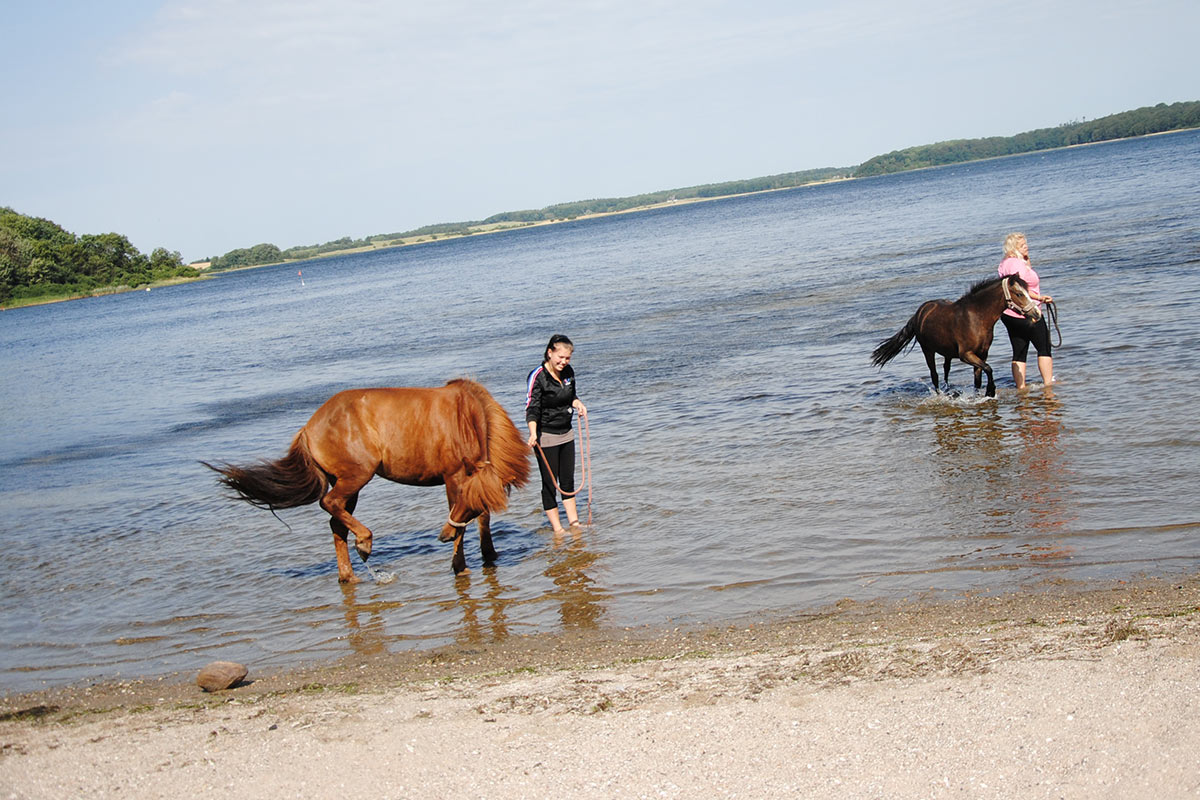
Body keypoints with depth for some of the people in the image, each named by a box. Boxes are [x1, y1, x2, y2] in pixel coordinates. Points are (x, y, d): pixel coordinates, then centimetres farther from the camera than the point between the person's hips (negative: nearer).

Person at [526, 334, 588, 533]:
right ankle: (557, 528, 8)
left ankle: (574, 522, 24)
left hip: (566, 433, 6)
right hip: (545, 437, -6)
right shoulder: (537, 377, -19)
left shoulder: (568, 372, 1)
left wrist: (578, 403, -3)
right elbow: (531, 408, -22)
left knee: (568, 480, 14)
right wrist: (533, 433, -36)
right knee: (550, 483, 0)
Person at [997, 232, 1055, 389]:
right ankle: (1048, 384, 5)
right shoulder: (1017, 264, -17)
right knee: (1044, 348, 4)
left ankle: (1020, 387, 7)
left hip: (1009, 315, 9)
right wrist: (1039, 298, -22)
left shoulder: (1005, 264, 13)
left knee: (1019, 353, 9)